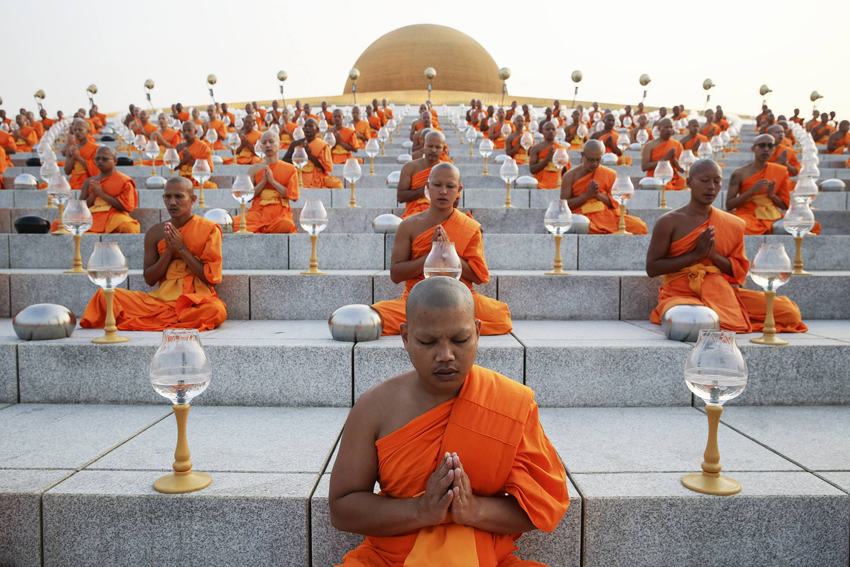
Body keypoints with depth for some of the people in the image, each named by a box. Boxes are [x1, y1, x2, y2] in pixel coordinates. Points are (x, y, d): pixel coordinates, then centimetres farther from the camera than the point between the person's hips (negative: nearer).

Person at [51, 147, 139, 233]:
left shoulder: (124, 181, 7)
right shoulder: (88, 182, 18)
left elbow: (126, 206, -5)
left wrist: (102, 194, -7)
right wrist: (93, 195, -5)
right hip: (92, 216, 4)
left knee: (128, 227, -41)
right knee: (57, 224, -16)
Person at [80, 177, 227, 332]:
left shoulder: (209, 229, -1)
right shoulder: (155, 233, 8)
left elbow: (212, 278, -7)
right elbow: (150, 279, 6)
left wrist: (182, 249, -10)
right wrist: (169, 250, -8)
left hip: (197, 300, -2)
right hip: (162, 298, 2)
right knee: (105, 295, -13)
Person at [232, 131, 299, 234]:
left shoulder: (290, 169, 9)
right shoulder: (254, 169, 13)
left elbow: (293, 196, -3)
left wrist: (273, 181, -7)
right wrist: (263, 181, -6)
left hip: (280, 214, 0)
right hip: (258, 212, 0)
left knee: (287, 225, -36)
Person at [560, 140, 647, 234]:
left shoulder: (610, 174, 11)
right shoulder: (570, 176, 4)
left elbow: (615, 203, 8)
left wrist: (598, 194, -10)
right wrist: (587, 195, -11)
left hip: (607, 215, 3)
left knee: (639, 226, -23)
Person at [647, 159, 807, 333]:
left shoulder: (733, 225, 11)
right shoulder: (669, 222, -1)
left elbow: (739, 271, 11)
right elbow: (652, 269, -5)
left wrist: (714, 255, -9)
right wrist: (696, 254, -11)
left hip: (720, 292, 4)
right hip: (681, 294, -4)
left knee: (790, 313, -11)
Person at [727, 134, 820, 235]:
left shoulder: (780, 171, 11)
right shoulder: (739, 173, 1)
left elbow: (785, 206, 14)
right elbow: (729, 206, -4)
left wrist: (772, 195, -7)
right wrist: (751, 191, -15)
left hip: (772, 216, 4)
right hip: (747, 215, -3)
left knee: (814, 226, -17)